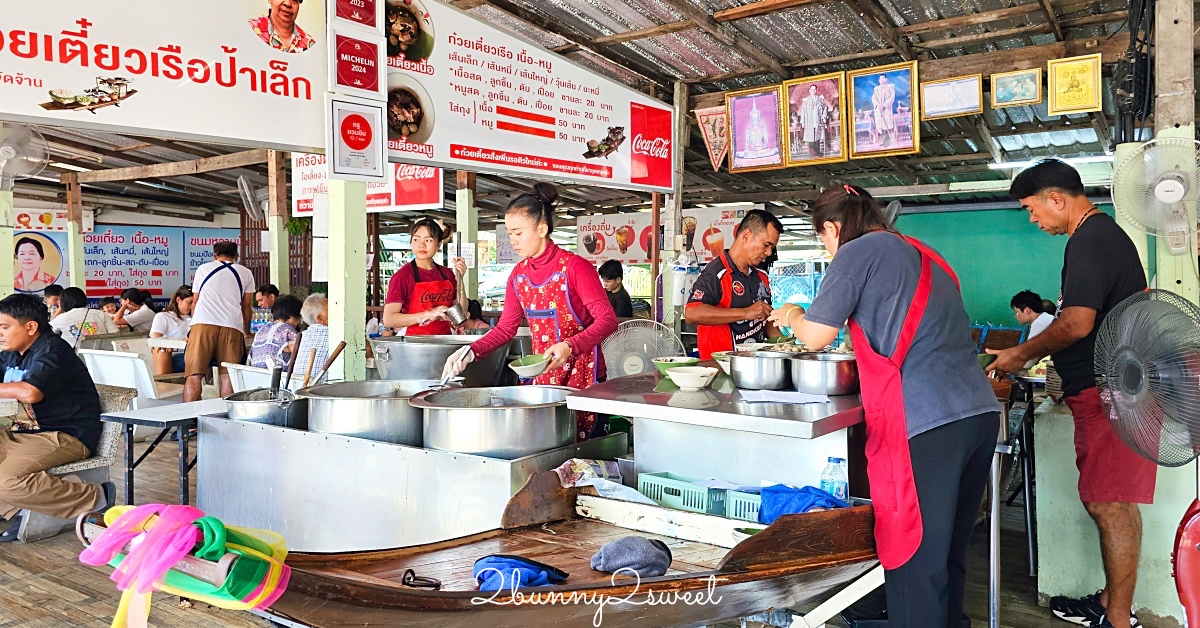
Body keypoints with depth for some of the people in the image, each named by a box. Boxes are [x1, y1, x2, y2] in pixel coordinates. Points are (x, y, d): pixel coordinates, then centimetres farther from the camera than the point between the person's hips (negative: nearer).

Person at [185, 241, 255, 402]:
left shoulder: (203, 269, 24)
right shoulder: (245, 273, 22)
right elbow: (246, 306, 26)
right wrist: (247, 332, 41)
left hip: (203, 323, 0)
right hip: (232, 326, 0)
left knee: (194, 375, -1)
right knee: (227, 376, 1)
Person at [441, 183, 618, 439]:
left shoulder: (574, 267, -14)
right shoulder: (519, 274, 6)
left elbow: (607, 319, -17)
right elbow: (506, 328, 10)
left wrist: (569, 346, -30)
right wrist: (471, 351, -5)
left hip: (581, 372, -5)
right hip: (542, 374, 6)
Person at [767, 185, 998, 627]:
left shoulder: (859, 251, -1)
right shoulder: (925, 255, 22)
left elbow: (816, 336, -3)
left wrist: (791, 316, 16)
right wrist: (861, 331, 36)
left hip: (924, 423, -8)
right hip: (980, 412, 8)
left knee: (914, 566, -1)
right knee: (949, 555, 19)